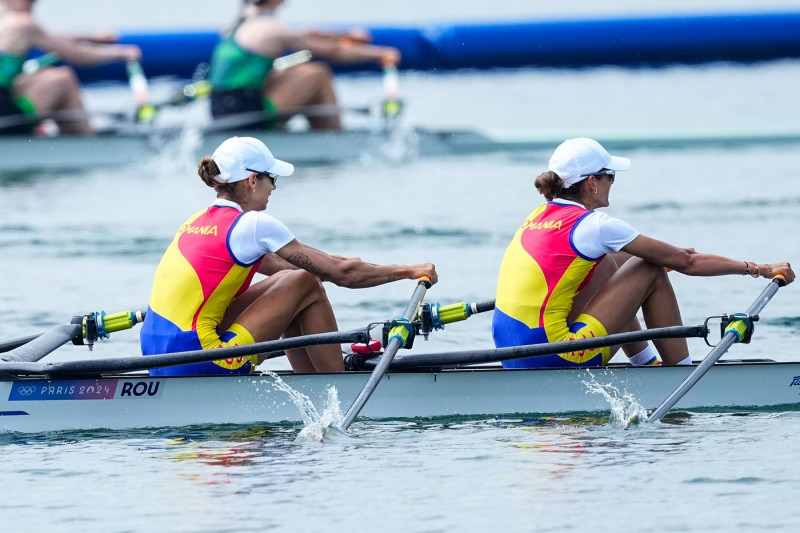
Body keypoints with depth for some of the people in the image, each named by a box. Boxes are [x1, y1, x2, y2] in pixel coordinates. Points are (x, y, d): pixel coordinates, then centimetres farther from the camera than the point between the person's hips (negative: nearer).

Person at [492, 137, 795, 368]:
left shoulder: (540, 217, 14)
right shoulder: (595, 225, -8)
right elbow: (687, 263, -3)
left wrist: (672, 253, 45)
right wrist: (760, 269, 6)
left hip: (511, 354, 8)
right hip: (552, 359, -8)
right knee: (653, 271, 2)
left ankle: (646, 363, 32)